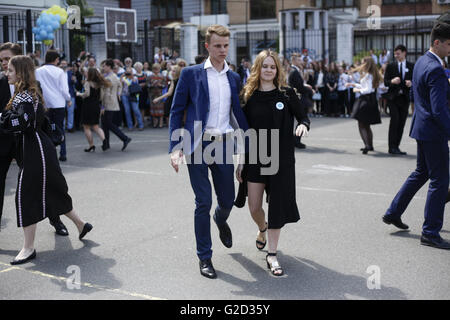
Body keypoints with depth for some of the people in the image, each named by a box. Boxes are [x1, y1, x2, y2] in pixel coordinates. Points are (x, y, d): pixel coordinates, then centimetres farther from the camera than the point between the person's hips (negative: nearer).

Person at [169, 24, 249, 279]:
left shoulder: (234, 78, 11)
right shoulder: (191, 74, 0)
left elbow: (239, 113, 15)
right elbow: (177, 111, 0)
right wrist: (175, 148, -9)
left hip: (224, 144, 3)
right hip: (198, 145, -3)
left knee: (228, 199, 10)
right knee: (203, 202, -1)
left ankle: (221, 220, 48)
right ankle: (205, 257, 13)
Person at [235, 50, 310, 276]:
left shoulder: (287, 94, -1)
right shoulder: (248, 96, 2)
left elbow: (303, 116, 5)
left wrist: (303, 125, -19)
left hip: (281, 158, -1)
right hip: (254, 157, 1)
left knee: (277, 204, 0)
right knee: (254, 207, 5)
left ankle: (272, 255, 11)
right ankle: (263, 229, 42)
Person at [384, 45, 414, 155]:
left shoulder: (411, 66, 7)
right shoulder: (390, 66, 5)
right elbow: (385, 82, 2)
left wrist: (411, 83, -14)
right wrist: (392, 81, -19)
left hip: (405, 98, 2)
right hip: (393, 97, -2)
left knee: (401, 123, 4)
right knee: (394, 120, -13)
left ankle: (396, 147, 13)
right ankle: (392, 147, -9)